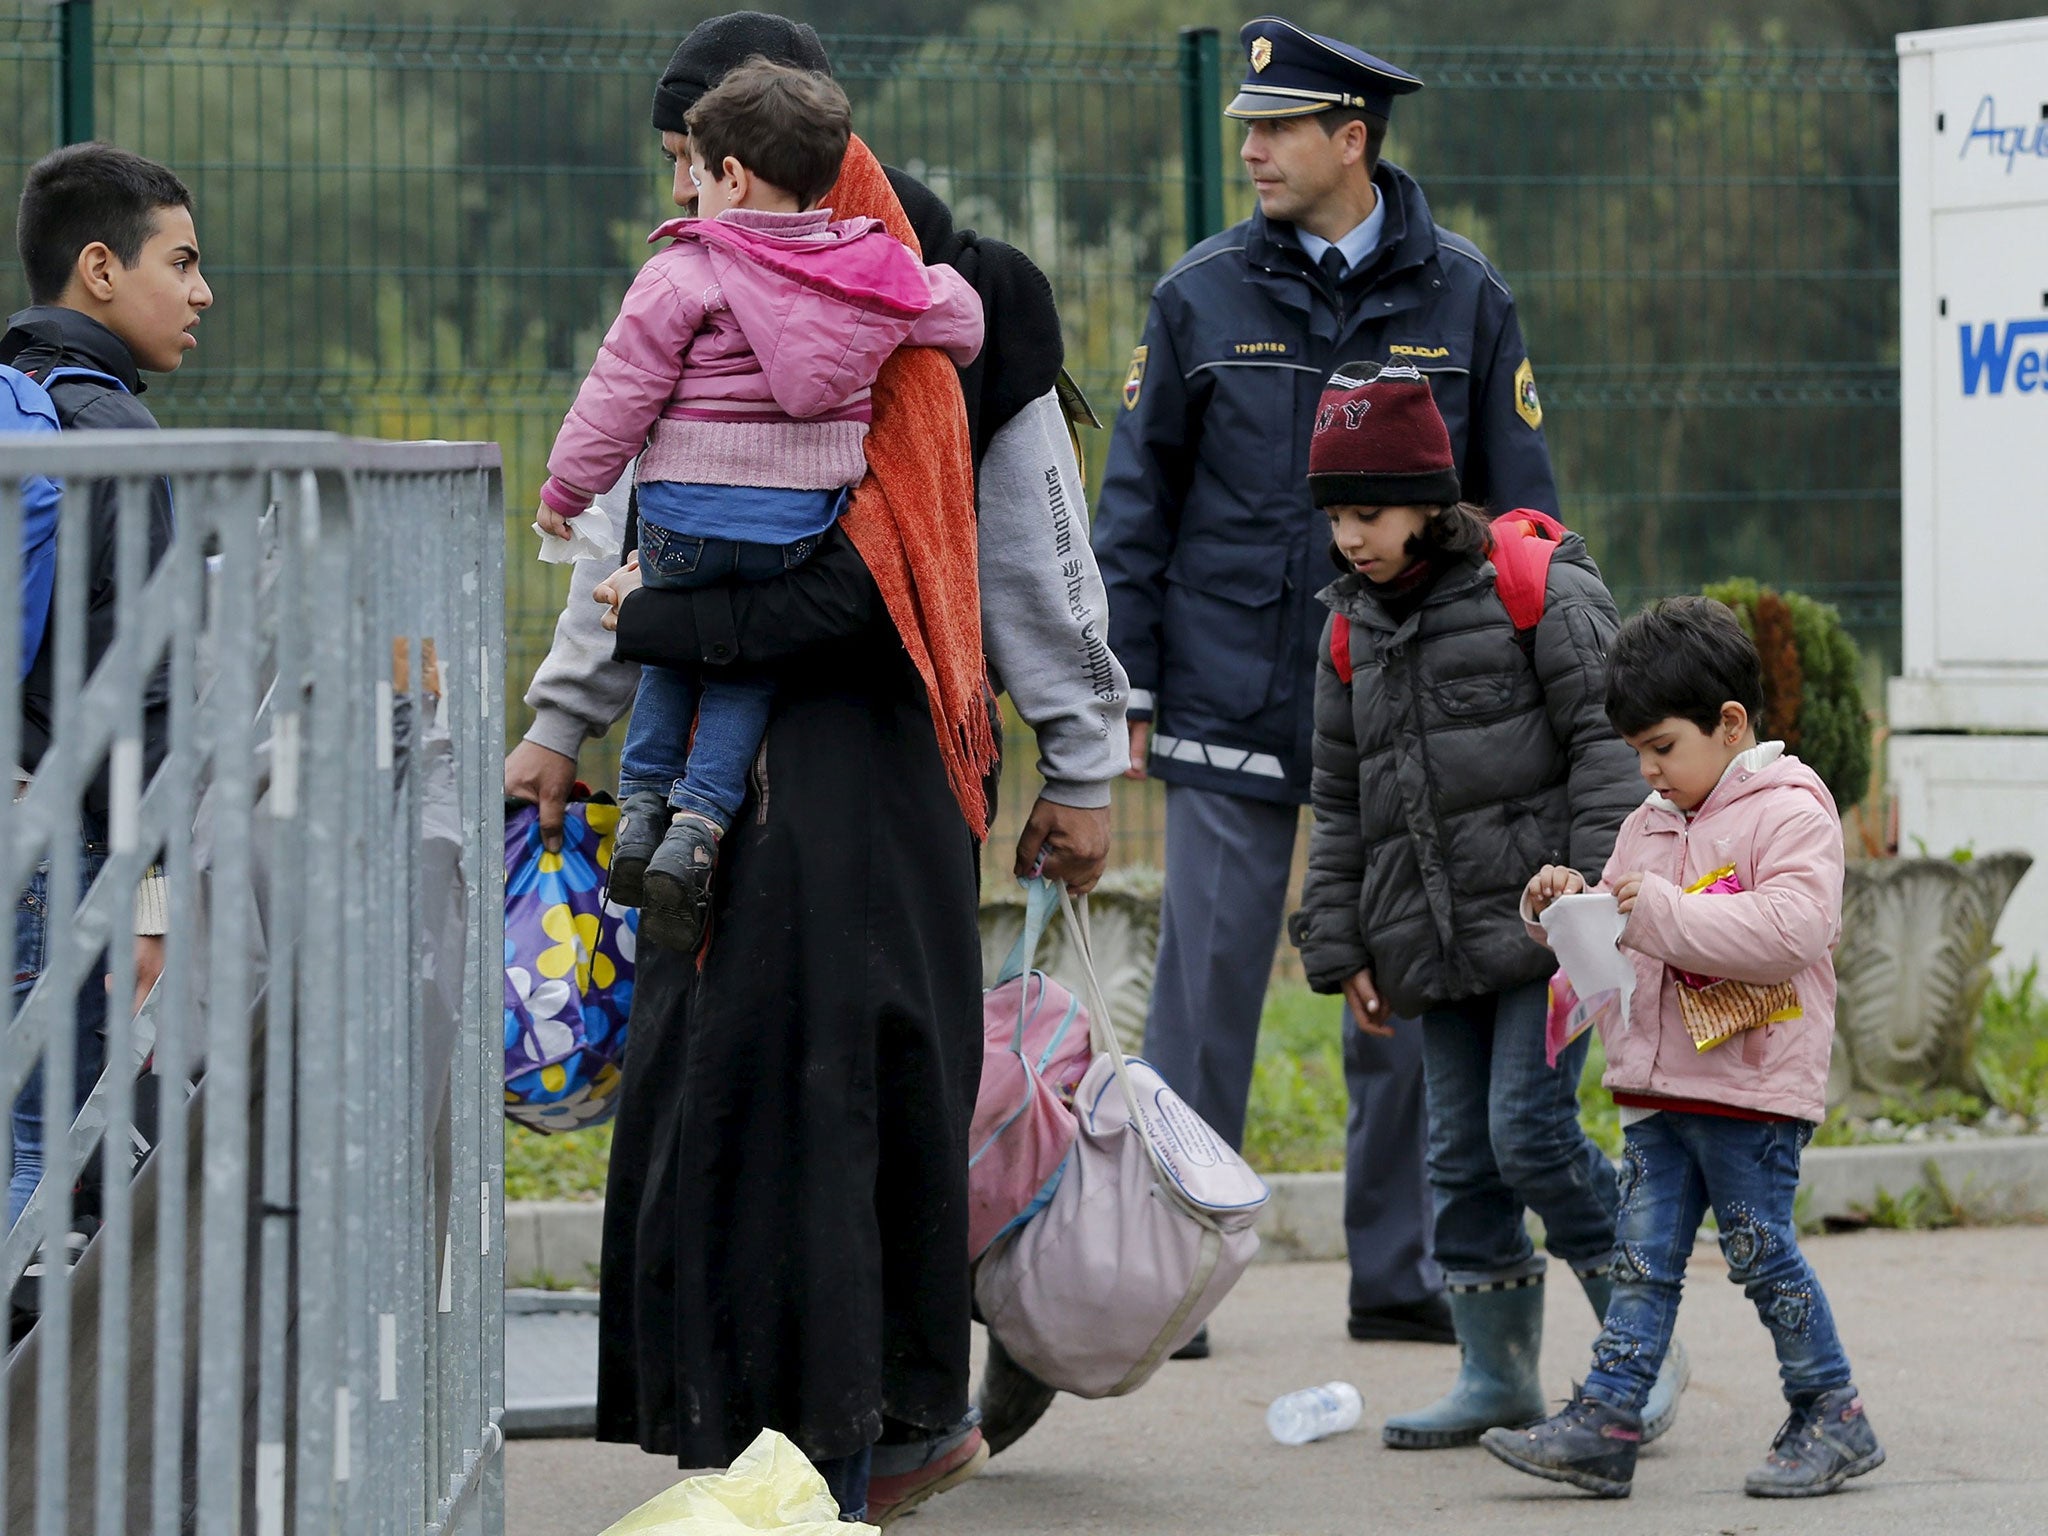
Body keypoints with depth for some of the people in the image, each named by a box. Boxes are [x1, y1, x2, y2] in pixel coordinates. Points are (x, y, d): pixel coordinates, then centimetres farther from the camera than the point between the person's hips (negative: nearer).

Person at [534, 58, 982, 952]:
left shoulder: (686, 275, -11)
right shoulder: (880, 273, 2)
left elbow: (621, 395, -9)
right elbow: (960, 324, 18)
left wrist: (566, 486, 3)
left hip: (689, 514, -3)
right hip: (805, 524, 3)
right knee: (746, 665, 15)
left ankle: (642, 807, 18)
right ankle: (699, 822, -1)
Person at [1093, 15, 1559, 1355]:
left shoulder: (1460, 298, 4)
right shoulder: (1205, 297, 3)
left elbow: (1520, 507, 8)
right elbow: (1138, 499, 7)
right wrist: (1126, 688, 1)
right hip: (1232, 710, -1)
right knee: (1207, 991, -2)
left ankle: (1401, 1272, 15)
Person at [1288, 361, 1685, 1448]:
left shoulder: (1536, 587, -6)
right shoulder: (1352, 635, 13)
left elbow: (1607, 744, -9)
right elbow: (1340, 806, 18)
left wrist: (1595, 896, -16)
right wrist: (1341, 945, 13)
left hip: (1541, 917, -6)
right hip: (1434, 939, 6)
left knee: (1530, 1130, -14)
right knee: (1461, 1155, 7)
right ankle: (1498, 1376, 16)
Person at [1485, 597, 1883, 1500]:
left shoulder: (1789, 813, -9)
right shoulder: (1650, 825, 15)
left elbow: (1792, 930, -24)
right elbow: (1619, 938, 26)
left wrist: (1663, 912, -25)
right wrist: (1569, 911, 3)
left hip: (1753, 1090, -7)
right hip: (1660, 1088, 7)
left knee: (1762, 1254, -1)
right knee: (1644, 1258, 3)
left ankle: (1831, 1418, 11)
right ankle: (1604, 1427, -1)